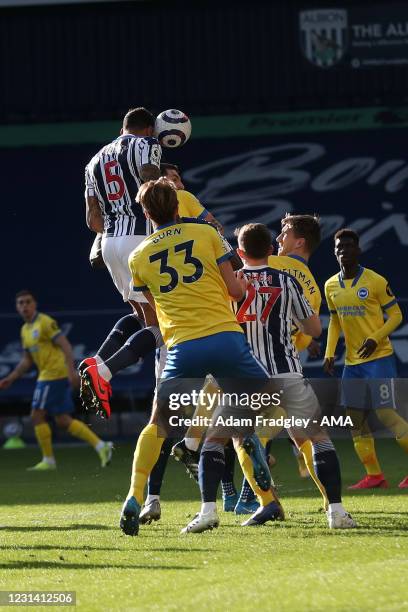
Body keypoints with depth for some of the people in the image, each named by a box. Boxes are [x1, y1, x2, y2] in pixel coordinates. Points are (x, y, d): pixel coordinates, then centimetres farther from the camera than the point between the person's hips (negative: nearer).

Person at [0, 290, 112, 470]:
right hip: (47, 375, 9)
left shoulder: (45, 322, -10)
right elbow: (27, 360, 23)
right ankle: (101, 445, 8)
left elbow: (65, 345, -16)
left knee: (37, 415, -6)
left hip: (54, 374, -9)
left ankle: (48, 460, 1)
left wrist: (71, 370, -25)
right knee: (63, 420, 7)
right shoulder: (25, 330, 17)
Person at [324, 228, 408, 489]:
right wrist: (329, 353, 8)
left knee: (386, 414, -12)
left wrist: (375, 339, -18)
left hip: (379, 358, -6)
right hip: (352, 362, 6)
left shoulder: (375, 281, -10)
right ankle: (374, 475, 9)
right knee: (355, 418, 3)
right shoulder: (331, 286, 8)